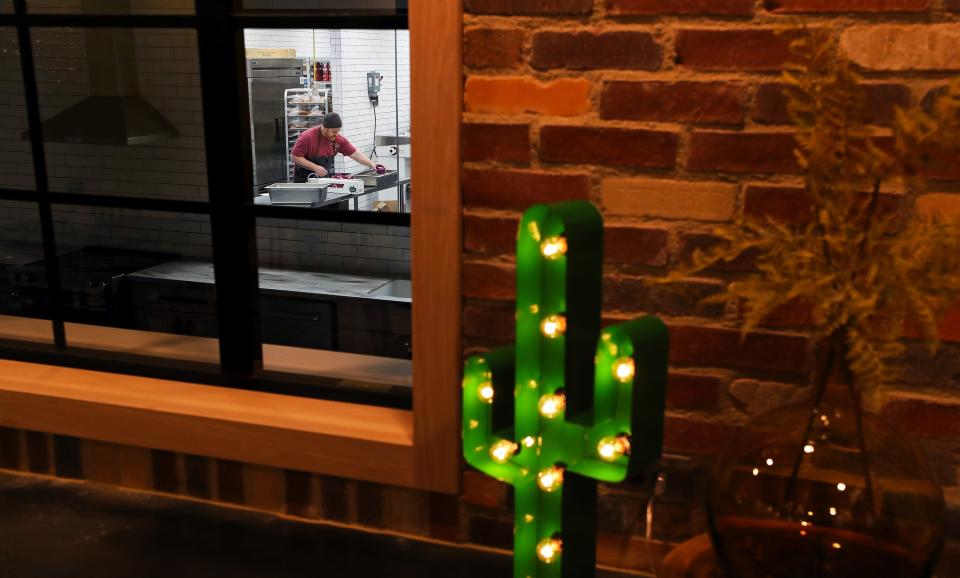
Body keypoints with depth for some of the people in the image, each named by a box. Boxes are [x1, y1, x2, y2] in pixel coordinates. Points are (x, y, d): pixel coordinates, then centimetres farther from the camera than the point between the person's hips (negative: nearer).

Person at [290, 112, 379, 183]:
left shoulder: (339, 139, -4)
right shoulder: (307, 137, -19)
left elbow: (355, 154, -1)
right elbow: (295, 157, -17)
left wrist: (371, 164, -13)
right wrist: (315, 167, -24)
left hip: (325, 180, 4)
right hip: (304, 181, -4)